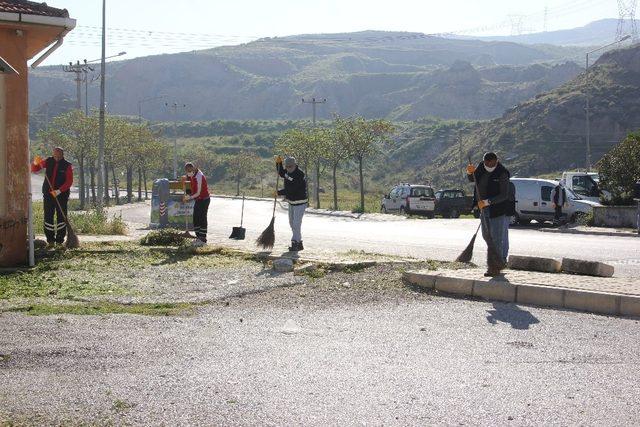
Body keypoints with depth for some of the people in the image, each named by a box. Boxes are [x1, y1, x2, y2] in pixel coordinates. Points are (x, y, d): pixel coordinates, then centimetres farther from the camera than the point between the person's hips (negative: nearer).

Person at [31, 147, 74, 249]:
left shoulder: (67, 166, -3)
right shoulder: (48, 162, 7)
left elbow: (69, 181, -10)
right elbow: (34, 170, 11)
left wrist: (59, 191, -21)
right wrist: (35, 163, -12)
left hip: (62, 195, -3)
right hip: (48, 194, 3)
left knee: (61, 217, 0)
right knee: (48, 217, 2)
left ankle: (59, 240, 7)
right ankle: (50, 240, 8)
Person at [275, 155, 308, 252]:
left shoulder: (299, 175, -24)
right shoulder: (288, 171, 2)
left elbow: (290, 190, -26)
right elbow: (281, 173, 24)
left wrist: (279, 193, -17)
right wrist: (279, 163, 8)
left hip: (300, 203, -9)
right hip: (291, 202, 9)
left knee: (296, 223, -12)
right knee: (292, 223, 12)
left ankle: (295, 243, -8)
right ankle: (299, 244, 19)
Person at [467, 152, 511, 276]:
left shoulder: (502, 174, -18)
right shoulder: (480, 168, 2)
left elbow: (504, 195, -20)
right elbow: (472, 180, 19)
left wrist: (487, 202, -27)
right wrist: (470, 172, -4)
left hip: (499, 209, -8)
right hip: (484, 209, 8)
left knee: (497, 238, -7)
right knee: (487, 235, 15)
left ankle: (495, 266, -5)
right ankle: (501, 260, 30)